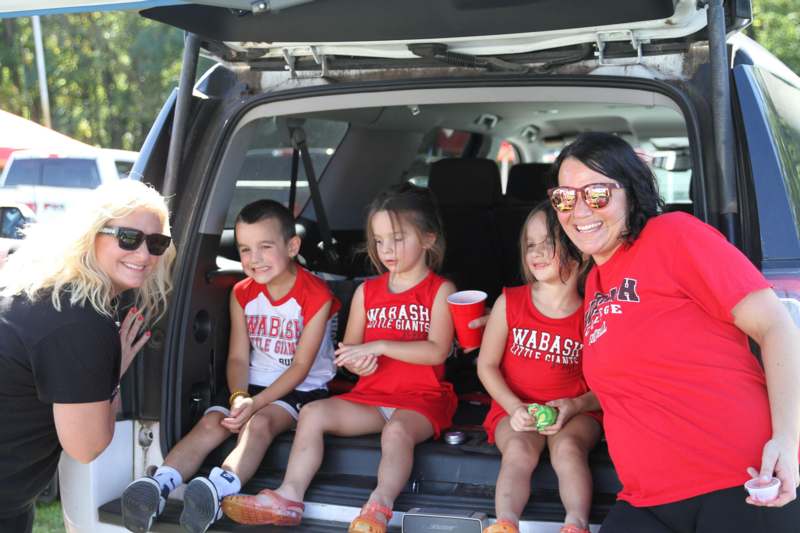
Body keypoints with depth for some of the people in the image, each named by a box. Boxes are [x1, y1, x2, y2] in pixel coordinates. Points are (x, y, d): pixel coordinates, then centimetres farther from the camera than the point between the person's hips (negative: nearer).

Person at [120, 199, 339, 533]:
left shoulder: (316, 296, -15)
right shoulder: (242, 294, 2)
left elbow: (301, 366, -16)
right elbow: (238, 357, -1)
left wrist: (256, 404, -23)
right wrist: (238, 396, -22)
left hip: (303, 388, -5)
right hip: (255, 382, 5)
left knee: (259, 423, -32)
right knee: (211, 422, -20)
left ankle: (216, 490, -55)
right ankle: (157, 487, -38)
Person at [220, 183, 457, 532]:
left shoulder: (440, 291, -2)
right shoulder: (367, 291, 13)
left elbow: (437, 350, -15)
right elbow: (348, 349, 14)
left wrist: (378, 346, -19)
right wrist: (356, 362, -12)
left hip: (421, 398, -5)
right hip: (370, 394, 5)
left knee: (397, 430, -37)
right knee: (313, 413, -16)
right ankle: (289, 498, -21)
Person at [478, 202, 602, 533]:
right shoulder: (510, 303, 0)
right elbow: (487, 365, 3)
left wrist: (575, 405, -17)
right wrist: (514, 407, -11)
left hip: (575, 410, 0)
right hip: (515, 409, 1)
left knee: (567, 447, -32)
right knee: (519, 450, -30)